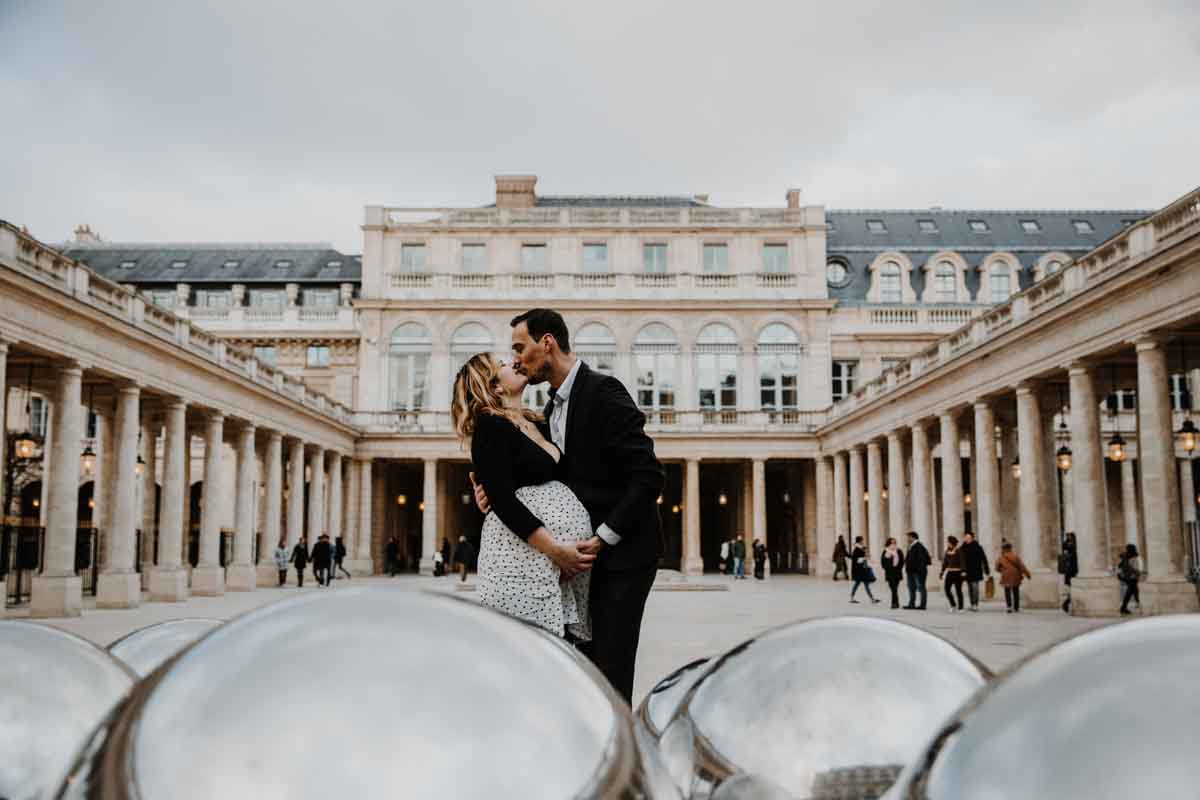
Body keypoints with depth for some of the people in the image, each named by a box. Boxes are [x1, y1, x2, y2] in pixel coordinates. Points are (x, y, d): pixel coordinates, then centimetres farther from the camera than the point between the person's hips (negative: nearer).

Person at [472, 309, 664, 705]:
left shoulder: (604, 391, -14)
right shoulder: (553, 409, 14)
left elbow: (648, 476, -20)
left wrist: (604, 537, -20)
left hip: (624, 551, -9)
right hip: (591, 554, 9)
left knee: (609, 667, -7)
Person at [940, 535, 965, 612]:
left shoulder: (959, 552, -10)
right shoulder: (947, 552, 7)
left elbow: (962, 562, -15)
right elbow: (945, 563, 14)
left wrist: (963, 572, -24)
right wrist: (942, 572, 13)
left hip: (957, 573, -5)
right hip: (949, 573, 5)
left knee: (958, 590, -1)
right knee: (946, 589, -3)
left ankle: (960, 608, 10)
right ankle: (953, 606, 13)